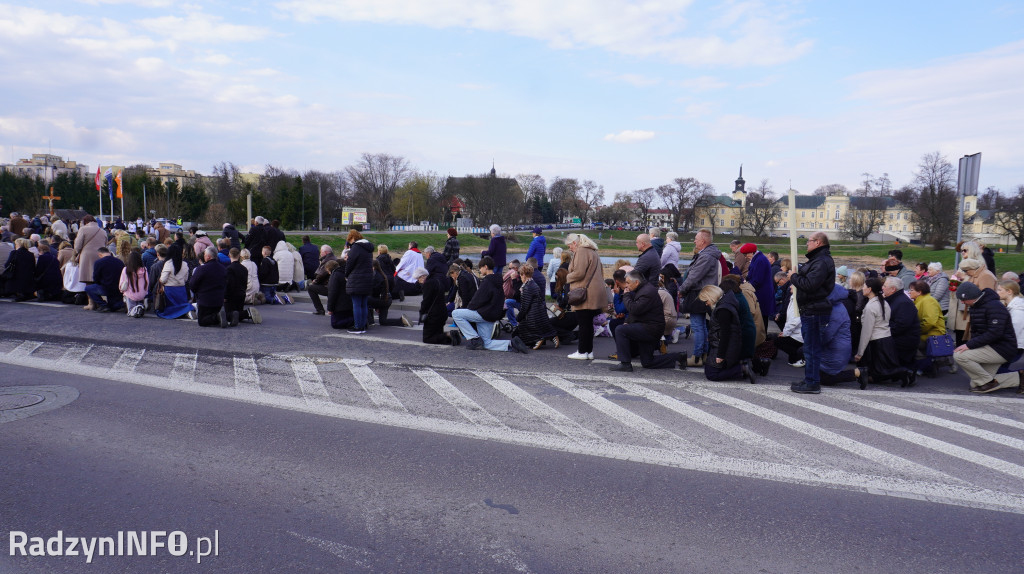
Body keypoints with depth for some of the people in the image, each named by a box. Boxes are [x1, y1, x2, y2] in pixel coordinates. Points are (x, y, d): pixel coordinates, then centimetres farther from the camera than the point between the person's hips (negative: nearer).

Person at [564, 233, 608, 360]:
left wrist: (568, 277, 0)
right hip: (595, 294, 10)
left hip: (585, 294, -10)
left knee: (583, 323, -4)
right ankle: (589, 351, 16)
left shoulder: (581, 252, -11)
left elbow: (578, 273, -20)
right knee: (588, 323, 13)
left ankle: (582, 352, 1)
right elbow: (600, 272, 23)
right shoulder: (593, 252, 20)